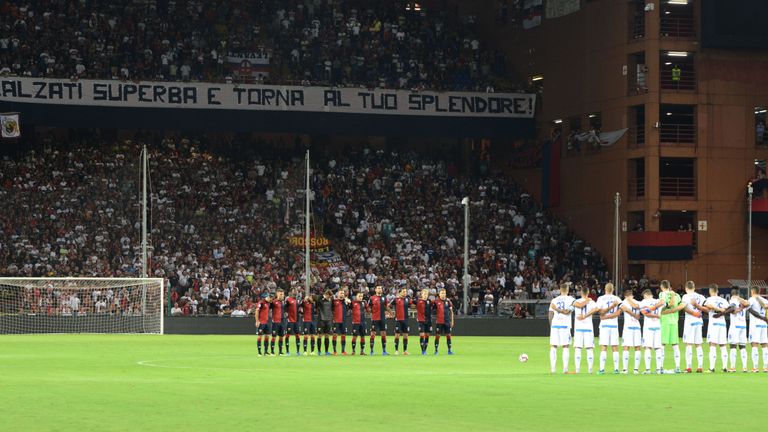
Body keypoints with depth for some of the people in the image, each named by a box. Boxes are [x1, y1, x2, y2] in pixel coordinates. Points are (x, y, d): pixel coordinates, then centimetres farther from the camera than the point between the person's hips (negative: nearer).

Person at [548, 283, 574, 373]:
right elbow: (567, 312, -12)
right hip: (565, 325, -2)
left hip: (554, 325, 2)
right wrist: (559, 310, -3)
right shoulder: (571, 299, 0)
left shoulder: (554, 300, 9)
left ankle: (552, 368, 0)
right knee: (566, 347, 2)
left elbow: (550, 314, 7)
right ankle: (565, 368, -6)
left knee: (553, 347, 6)